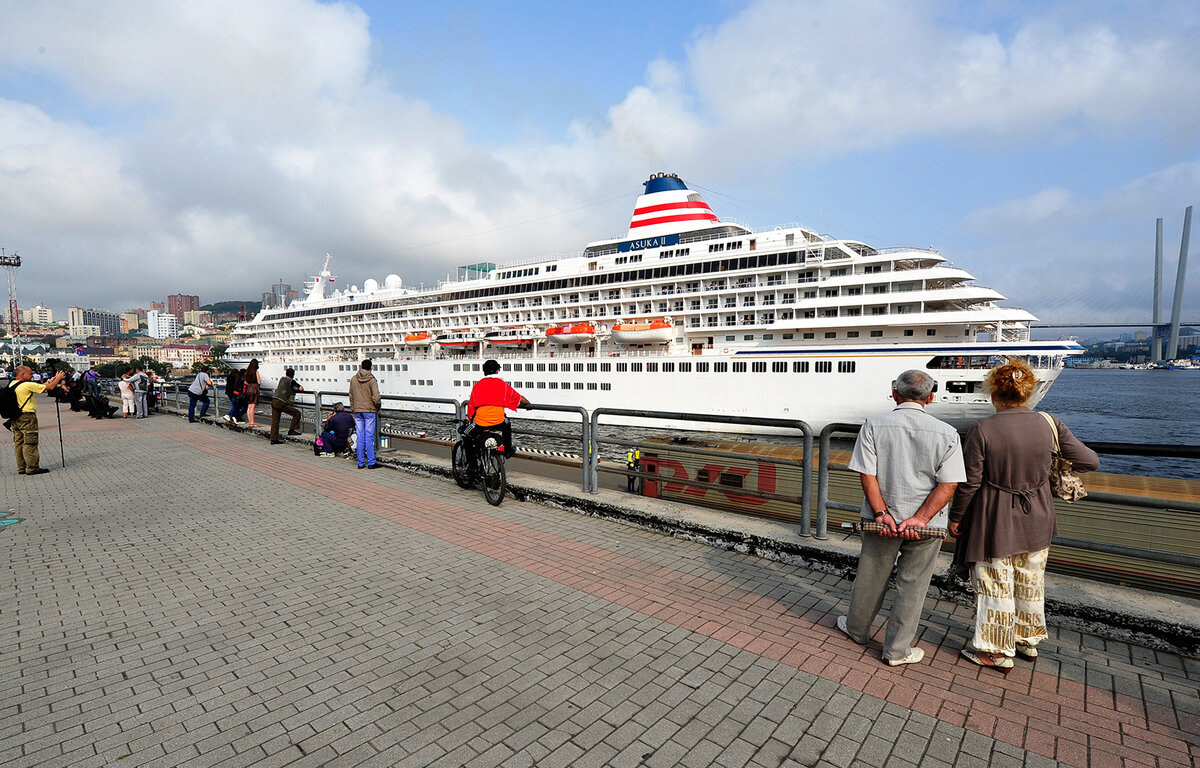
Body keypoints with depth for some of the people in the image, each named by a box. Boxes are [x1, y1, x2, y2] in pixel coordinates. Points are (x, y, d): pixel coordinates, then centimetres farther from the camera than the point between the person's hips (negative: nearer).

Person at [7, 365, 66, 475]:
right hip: (27, 417, -9)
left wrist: (48, 381, 22)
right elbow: (49, 387, -11)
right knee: (30, 443, -4)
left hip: (15, 418, 9)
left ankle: (21, 468, 18)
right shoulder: (27, 385, -16)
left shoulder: (11, 384, 9)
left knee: (18, 443, 12)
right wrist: (58, 378, 6)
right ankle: (32, 468, -1)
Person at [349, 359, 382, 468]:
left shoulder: (353, 379, 4)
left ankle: (360, 463, 12)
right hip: (369, 411, -4)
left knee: (360, 437, 8)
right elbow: (376, 398, -17)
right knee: (369, 437, -1)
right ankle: (371, 463, 3)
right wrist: (378, 407, 2)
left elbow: (351, 397, 11)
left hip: (357, 411, 4)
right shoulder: (372, 380, -11)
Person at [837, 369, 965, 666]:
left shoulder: (874, 426, -8)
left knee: (870, 577, 17)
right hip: (925, 523, 0)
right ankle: (897, 650, 25)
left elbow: (866, 474, -13)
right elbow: (948, 484, -12)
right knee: (912, 585, 13)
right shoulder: (947, 433, -6)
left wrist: (881, 513, -12)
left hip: (881, 518, 0)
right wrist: (919, 519, -15)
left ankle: (857, 629, 37)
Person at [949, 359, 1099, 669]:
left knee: (994, 584, 9)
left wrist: (955, 517, -4)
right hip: (1036, 520, 5)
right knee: (1030, 582, 22)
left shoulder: (983, 430, -20)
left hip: (994, 521, -5)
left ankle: (997, 651, 22)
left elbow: (969, 482, -16)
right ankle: (1028, 640, 41)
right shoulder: (1050, 425, -8)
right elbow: (1090, 461, 1)